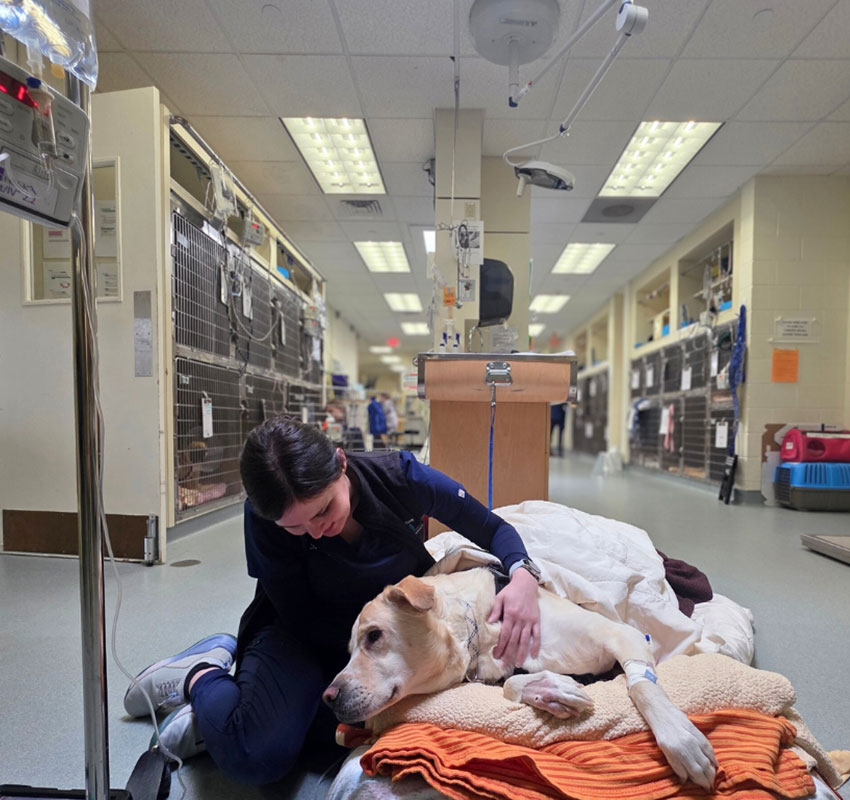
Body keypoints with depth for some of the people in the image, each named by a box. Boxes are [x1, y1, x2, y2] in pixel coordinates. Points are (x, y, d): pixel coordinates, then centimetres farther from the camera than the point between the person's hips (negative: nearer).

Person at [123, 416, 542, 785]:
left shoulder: (399, 476, -26)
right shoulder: (267, 518, -27)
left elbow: (493, 528, -13)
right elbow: (303, 618, -17)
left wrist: (521, 574, -33)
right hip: (303, 634, -3)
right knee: (257, 756, -27)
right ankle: (201, 677, 8)